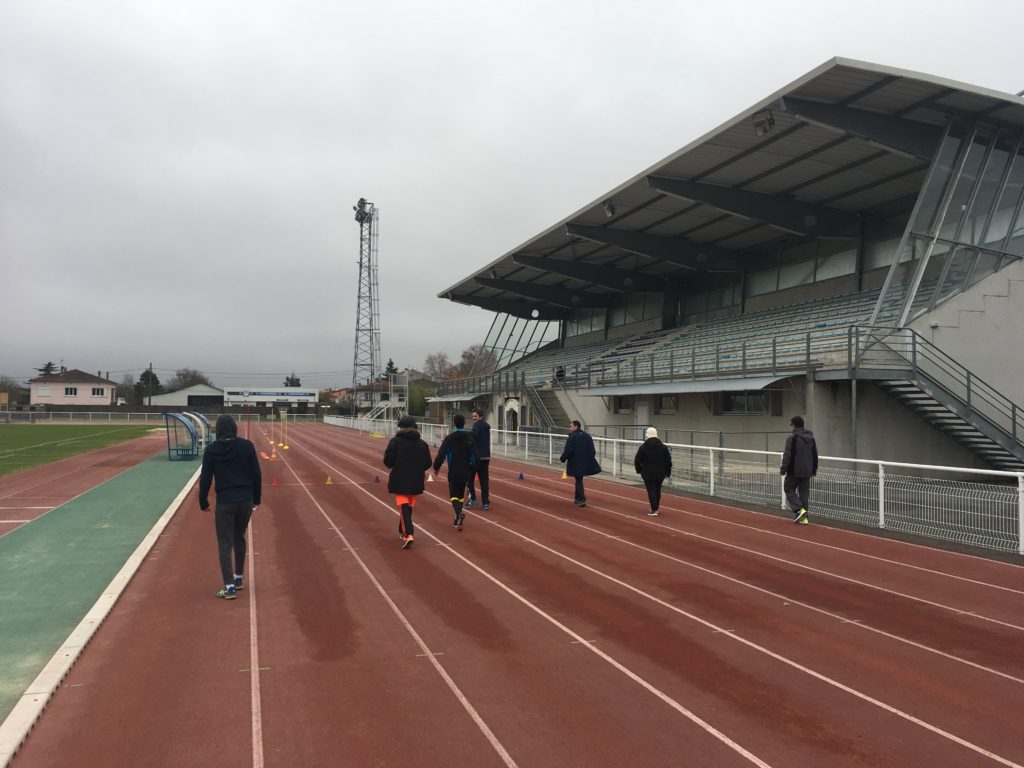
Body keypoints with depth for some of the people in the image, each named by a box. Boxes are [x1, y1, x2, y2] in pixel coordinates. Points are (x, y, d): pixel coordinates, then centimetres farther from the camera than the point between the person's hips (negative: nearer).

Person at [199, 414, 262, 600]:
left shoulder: (211, 450, -5)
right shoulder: (247, 446, -3)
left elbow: (205, 479, -3)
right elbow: (256, 474, -1)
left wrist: (203, 503, 10)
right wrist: (257, 499, 9)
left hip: (224, 502, -2)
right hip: (246, 500, 3)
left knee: (225, 544, 3)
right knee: (239, 539, 20)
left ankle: (230, 587, -1)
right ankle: (238, 578, 31)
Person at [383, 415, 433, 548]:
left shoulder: (395, 441, -9)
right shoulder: (422, 443, 3)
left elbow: (388, 462, -12)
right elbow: (427, 463, 4)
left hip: (399, 481, -4)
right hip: (415, 482, 4)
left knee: (404, 507, -4)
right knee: (409, 507, 19)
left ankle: (409, 534, -21)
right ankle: (402, 531, 35)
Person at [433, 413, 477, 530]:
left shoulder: (449, 438, -8)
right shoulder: (469, 438, 2)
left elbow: (441, 454, -11)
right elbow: (474, 455, 1)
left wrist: (436, 467, 4)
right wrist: (471, 467, 16)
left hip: (453, 472, -3)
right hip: (465, 472, 3)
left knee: (454, 495, 0)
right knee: (461, 494, 16)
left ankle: (459, 513, -27)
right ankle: (457, 520, 22)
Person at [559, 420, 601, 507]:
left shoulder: (572, 437, -12)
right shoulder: (588, 436, 9)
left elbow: (568, 451, -17)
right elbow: (592, 450, 12)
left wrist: (562, 459, -2)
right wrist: (590, 460, 22)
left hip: (576, 463, -6)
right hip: (586, 463, 6)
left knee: (579, 480, 1)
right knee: (579, 479, 19)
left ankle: (582, 500, -8)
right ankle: (578, 498, 24)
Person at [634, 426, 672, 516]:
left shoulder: (643, 448, -7)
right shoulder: (663, 447, 2)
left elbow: (637, 461, -2)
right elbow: (668, 461, 5)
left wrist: (639, 470, 14)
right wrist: (667, 472, 14)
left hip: (648, 474, -3)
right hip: (660, 474, 3)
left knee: (651, 490, 0)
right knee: (657, 490, 17)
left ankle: (653, 510, -4)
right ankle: (656, 508, 26)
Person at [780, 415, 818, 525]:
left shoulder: (792, 438, -13)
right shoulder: (811, 438, 10)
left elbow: (787, 455, -15)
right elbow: (815, 455, 17)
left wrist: (783, 470, -9)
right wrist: (814, 470, 25)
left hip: (794, 471, -6)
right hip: (807, 472, 6)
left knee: (789, 489, 8)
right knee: (804, 493, 10)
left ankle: (799, 510, -8)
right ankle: (804, 517, 10)